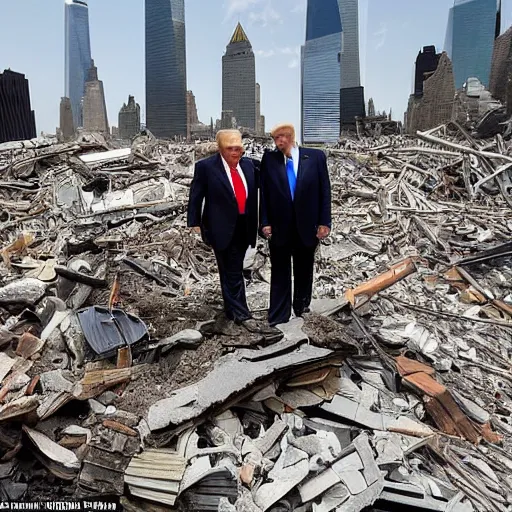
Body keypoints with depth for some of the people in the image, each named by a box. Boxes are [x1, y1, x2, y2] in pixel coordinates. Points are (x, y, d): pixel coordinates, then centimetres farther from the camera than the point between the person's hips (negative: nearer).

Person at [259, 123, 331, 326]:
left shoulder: (316, 156, -2)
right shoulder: (269, 159, -1)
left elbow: (325, 191, -2)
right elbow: (263, 193, 1)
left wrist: (324, 222, -5)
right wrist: (265, 223, -5)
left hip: (306, 227, 1)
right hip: (279, 228, 0)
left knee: (304, 272, 16)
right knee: (279, 274, 7)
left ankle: (302, 308, 35)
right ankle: (278, 317, 17)